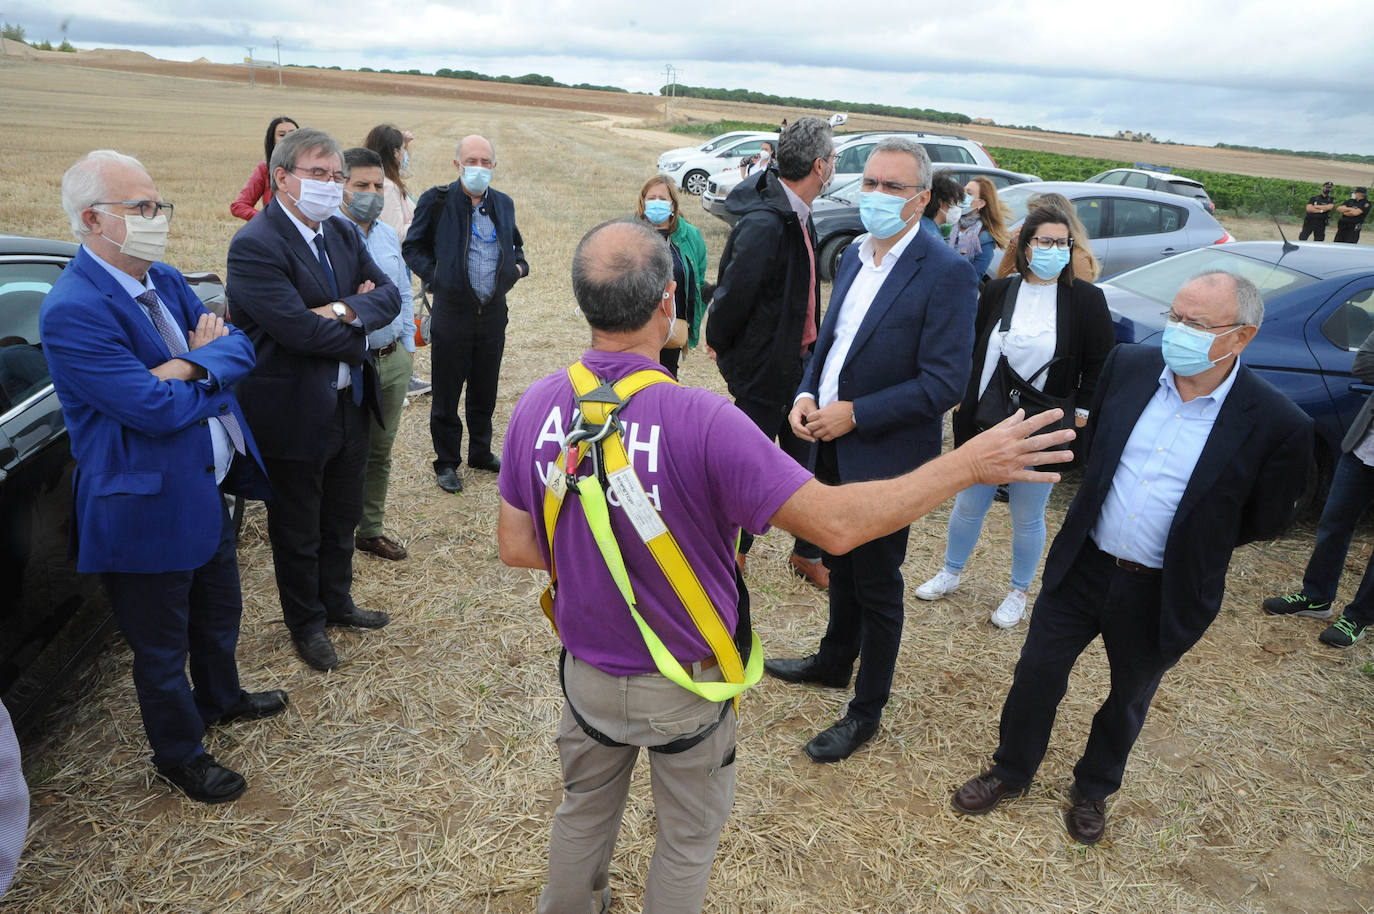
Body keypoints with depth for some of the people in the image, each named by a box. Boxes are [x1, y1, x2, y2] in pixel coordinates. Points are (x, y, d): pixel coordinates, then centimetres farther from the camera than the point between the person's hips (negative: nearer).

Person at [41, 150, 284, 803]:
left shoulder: (164, 280, 4)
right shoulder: (72, 311, -23)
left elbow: (240, 346, -2)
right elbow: (155, 408, -28)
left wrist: (189, 367, -22)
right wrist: (213, 366, -10)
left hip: (207, 489, 8)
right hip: (151, 509, -8)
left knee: (219, 612, 29)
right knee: (162, 647, 13)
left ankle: (220, 698, 55)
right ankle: (180, 755, 35)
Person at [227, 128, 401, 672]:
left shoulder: (342, 231, 5)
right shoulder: (254, 246, -20)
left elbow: (389, 295, 0)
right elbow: (298, 327, -29)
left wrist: (346, 310, -20)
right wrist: (358, 336, -13)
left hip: (350, 405, 7)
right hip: (296, 416, -7)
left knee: (342, 520, 23)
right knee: (298, 533, 13)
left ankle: (336, 602, 44)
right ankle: (306, 624, 34)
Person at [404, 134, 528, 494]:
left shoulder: (503, 203, 8)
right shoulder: (437, 201, -5)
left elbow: (515, 244, 23)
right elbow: (412, 246, 3)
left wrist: (518, 265, 4)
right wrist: (432, 274, -11)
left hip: (494, 313, 4)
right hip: (452, 313, -4)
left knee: (485, 390, 15)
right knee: (446, 393, 5)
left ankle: (481, 452, 32)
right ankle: (446, 462, 19)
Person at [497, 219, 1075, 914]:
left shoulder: (538, 406, -16)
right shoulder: (703, 423, -32)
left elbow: (516, 547, -7)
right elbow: (837, 523, -30)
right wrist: (970, 464, -21)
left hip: (587, 670, 5)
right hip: (684, 686, -4)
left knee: (584, 810, 31)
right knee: (687, 837, 25)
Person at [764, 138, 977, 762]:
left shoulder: (946, 275, -18)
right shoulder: (855, 254, 6)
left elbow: (944, 382, -21)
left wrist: (854, 414, -22)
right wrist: (806, 395, -3)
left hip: (886, 457, -7)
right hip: (832, 446, 7)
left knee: (876, 585, 9)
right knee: (841, 564, 25)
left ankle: (866, 711, 28)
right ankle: (834, 661, 48)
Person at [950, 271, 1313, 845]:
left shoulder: (1277, 424, -19)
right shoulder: (1128, 366, -9)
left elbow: (1269, 518, -5)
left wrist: (1192, 542, 1)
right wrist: (1103, 509, 8)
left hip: (1163, 595, -2)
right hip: (1082, 565, 2)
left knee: (1129, 699, 21)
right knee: (1038, 673, 13)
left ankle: (1092, 790, 48)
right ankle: (1010, 773, 39)